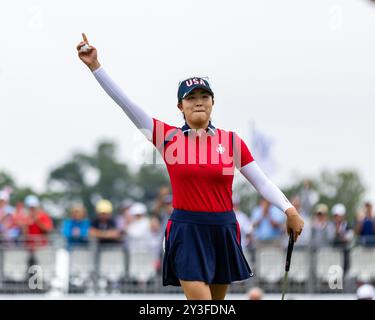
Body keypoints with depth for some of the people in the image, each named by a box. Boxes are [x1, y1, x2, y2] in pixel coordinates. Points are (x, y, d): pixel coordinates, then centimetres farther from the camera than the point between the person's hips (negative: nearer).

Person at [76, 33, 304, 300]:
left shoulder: (231, 141, 3)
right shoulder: (168, 137, 0)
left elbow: (262, 182, 0)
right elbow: (125, 102, -4)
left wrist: (289, 210, -14)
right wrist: (96, 66, -9)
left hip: (224, 231, 2)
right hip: (187, 231, -2)